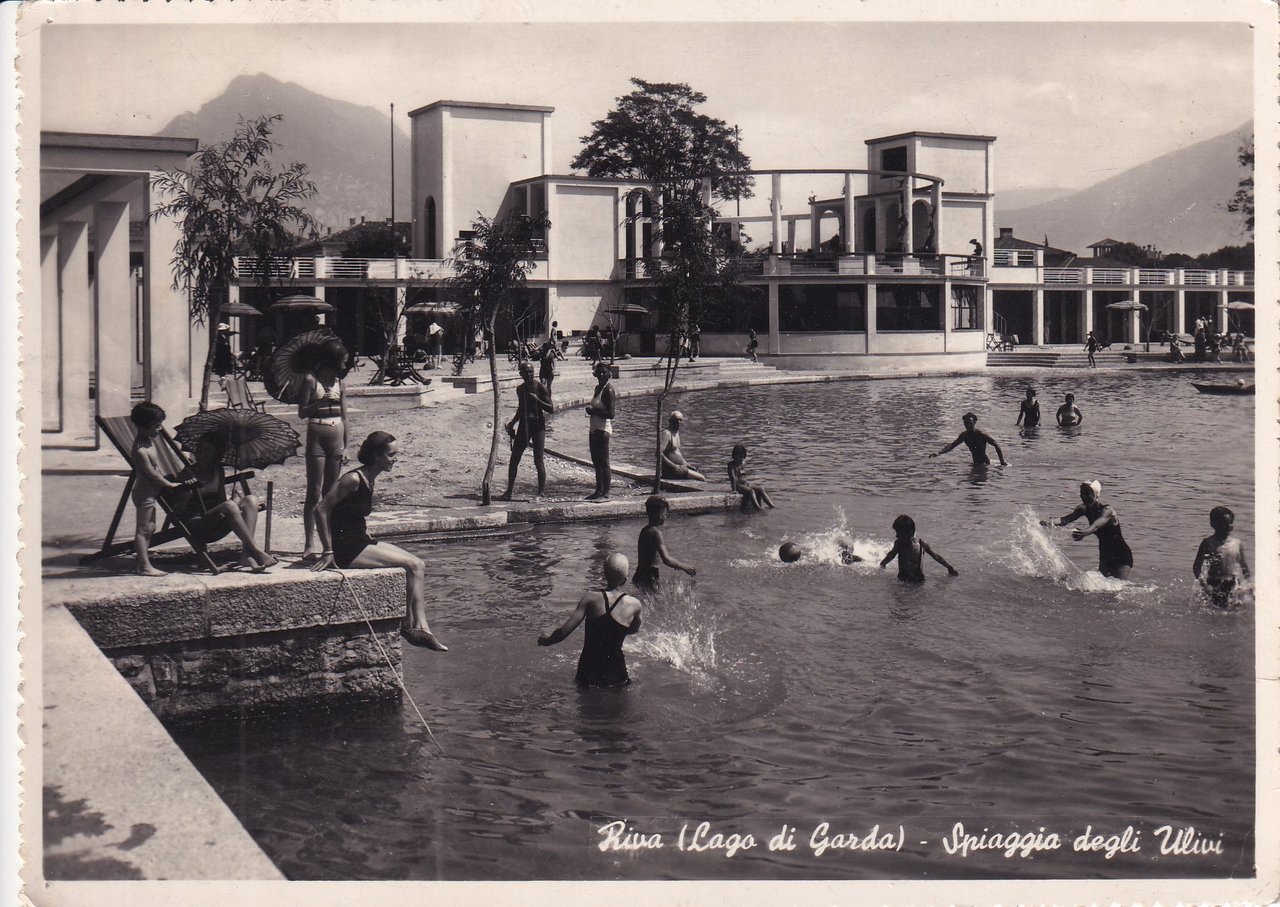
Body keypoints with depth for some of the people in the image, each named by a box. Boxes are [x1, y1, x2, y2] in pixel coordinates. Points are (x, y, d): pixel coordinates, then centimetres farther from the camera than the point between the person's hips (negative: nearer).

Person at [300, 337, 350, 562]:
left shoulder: (340, 383, 11)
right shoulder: (310, 380, -3)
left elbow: (344, 416, 13)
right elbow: (302, 413, -4)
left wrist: (345, 444, 8)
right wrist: (321, 402, -19)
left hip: (336, 438, 5)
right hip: (317, 437, -5)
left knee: (331, 493, 8)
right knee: (314, 493, -7)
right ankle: (309, 545, -7)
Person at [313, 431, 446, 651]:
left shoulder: (369, 479, 11)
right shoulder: (354, 479, -17)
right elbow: (321, 509, -21)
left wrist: (370, 541, 15)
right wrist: (328, 552, -20)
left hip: (360, 542, 10)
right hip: (347, 549, -10)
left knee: (418, 566, -1)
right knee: (412, 566, -14)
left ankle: (419, 627, -7)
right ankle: (408, 625, -2)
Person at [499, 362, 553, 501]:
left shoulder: (540, 387, -6)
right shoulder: (520, 389, 11)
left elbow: (550, 408, -9)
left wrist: (537, 399, -21)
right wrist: (512, 423, 12)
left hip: (538, 425, -6)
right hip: (524, 425, 6)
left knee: (538, 460, -6)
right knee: (514, 459, 3)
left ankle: (541, 492, 3)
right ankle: (509, 491, 10)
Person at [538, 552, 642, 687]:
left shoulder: (590, 598, -13)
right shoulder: (634, 605, -8)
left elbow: (563, 631, -13)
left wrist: (547, 640, 6)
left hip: (589, 673, 0)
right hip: (616, 674, 0)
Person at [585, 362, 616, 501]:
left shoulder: (608, 390, -14)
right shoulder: (598, 387, 12)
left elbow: (610, 414, -21)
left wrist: (594, 411, -18)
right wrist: (590, 409, 8)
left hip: (603, 430, -9)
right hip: (594, 429, 9)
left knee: (603, 462, -5)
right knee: (596, 462, 15)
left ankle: (605, 494, -2)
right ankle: (598, 491, 23)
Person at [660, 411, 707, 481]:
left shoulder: (676, 433, 18)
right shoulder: (667, 433, -14)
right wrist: (674, 466, -26)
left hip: (679, 467, 10)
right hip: (671, 470, -10)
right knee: (701, 478, -15)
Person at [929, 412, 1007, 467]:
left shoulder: (982, 435, -17)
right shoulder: (964, 435, 1)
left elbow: (996, 446, -14)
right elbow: (952, 445, 3)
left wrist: (1002, 463, -19)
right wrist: (938, 453, -12)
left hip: (985, 464, -6)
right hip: (975, 465, 6)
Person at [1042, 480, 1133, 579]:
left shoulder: (1107, 510, -23)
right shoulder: (1084, 509, -4)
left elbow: (1096, 526, -43)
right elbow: (1066, 519, -19)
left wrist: (1082, 533, -64)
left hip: (1121, 556, -7)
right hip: (1105, 555, 7)